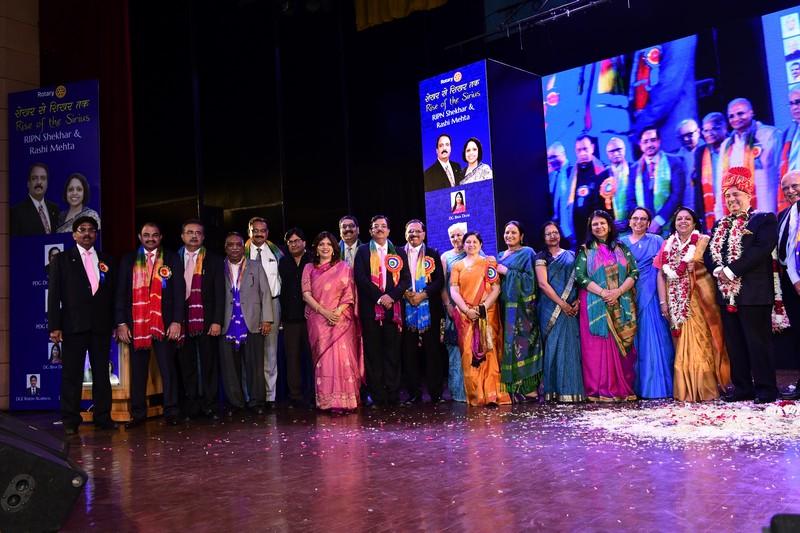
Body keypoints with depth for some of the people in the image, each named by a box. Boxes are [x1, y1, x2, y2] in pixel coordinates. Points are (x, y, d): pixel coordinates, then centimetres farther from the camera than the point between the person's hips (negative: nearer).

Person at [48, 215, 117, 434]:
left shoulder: (106, 261, 14)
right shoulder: (62, 260, 7)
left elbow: (113, 294, 12)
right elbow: (54, 295, 1)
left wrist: (115, 323, 5)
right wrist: (54, 326, -7)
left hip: (101, 326, 2)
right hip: (74, 325, -2)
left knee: (102, 374, 5)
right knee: (72, 375, 1)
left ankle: (102, 417, 12)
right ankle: (70, 420, 8)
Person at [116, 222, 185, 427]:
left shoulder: (172, 259, 6)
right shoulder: (128, 261, 11)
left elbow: (179, 292, 1)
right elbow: (121, 293, 8)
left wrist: (176, 321, -7)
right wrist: (121, 323, 0)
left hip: (164, 323, -2)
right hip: (136, 324, 2)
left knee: (168, 368, -1)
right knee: (138, 370, 6)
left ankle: (171, 412, 7)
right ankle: (138, 414, 14)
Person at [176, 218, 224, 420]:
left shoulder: (214, 260, 5)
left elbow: (219, 293, 0)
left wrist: (217, 321, -8)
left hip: (207, 321, -1)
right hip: (182, 322, 1)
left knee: (209, 364, 2)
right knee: (186, 366, 5)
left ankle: (209, 406, 9)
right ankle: (190, 408, 13)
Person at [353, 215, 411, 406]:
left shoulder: (399, 252, 15)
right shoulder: (363, 251, 9)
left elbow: (406, 278, 7)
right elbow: (360, 277, -2)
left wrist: (391, 296, -9)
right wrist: (379, 297, -11)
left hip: (393, 307, 2)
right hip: (370, 308, -1)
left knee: (393, 351, 1)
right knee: (372, 351, -1)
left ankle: (392, 393, 6)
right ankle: (376, 394, 4)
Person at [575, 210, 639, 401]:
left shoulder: (622, 248, 12)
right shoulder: (585, 250, 7)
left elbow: (634, 273, 4)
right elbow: (580, 276, -4)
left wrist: (618, 292, -12)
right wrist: (603, 292, -15)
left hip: (621, 305, 2)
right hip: (595, 305, -2)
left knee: (623, 347, 0)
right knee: (599, 347, -4)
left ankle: (624, 388, 6)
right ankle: (601, 390, -2)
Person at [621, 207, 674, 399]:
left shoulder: (657, 241, 6)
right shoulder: (621, 243, 12)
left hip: (650, 296, -2)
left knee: (652, 339, -2)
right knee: (631, 341, 4)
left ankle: (656, 385, 5)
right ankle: (633, 386, 11)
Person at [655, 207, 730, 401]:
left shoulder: (703, 240, 3)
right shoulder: (667, 245, 11)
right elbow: (661, 274, 7)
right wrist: (663, 302, 0)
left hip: (698, 299, -3)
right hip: (676, 303, 3)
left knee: (700, 343, -4)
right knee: (682, 346, 3)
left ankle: (705, 389, 5)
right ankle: (685, 391, 9)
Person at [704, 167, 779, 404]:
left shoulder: (764, 220, 0)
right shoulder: (720, 225, 19)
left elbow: (761, 249, -15)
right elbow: (709, 253, 11)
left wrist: (731, 270, -20)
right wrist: (718, 270, -10)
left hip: (753, 293, -6)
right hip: (726, 293, 6)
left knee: (758, 343, -1)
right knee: (734, 345, 10)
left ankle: (766, 389, 8)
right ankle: (742, 388, 18)